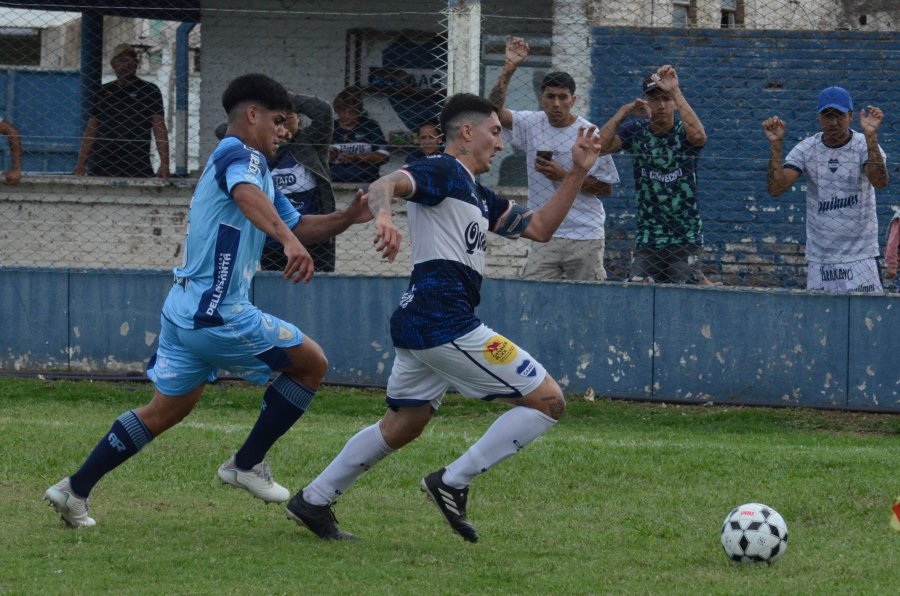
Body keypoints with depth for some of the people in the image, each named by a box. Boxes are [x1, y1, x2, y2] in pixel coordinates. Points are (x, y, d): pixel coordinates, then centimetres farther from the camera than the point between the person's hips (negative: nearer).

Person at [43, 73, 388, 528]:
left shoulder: (255, 167, 22)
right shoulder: (239, 155, -11)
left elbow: (299, 225, 25)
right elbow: (247, 196, -35)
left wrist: (347, 218, 8)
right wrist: (289, 240, -50)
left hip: (185, 311, 10)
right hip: (218, 315, -10)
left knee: (167, 409, 18)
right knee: (311, 363, 1)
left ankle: (75, 490, 17)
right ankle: (246, 464, 5)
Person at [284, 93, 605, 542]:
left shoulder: (477, 196, 24)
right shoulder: (443, 172, -5)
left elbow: (538, 227, 27)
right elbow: (386, 184, -22)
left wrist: (577, 172, 20)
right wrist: (383, 215, -45)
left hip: (418, 322, 10)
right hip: (444, 321, -10)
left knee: (401, 427, 22)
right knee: (548, 400, -7)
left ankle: (312, 502, 25)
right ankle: (453, 482, -9)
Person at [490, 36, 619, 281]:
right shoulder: (531, 124, 6)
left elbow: (606, 188, -2)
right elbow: (494, 110, -9)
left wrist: (565, 176, -13)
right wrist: (509, 67, -16)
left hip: (585, 238, -2)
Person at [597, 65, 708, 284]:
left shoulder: (683, 131, -2)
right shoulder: (636, 130, 5)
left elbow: (698, 136, -27)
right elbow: (599, 146, -9)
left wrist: (675, 90, -26)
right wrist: (625, 111, -15)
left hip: (686, 240, -2)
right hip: (646, 240, 2)